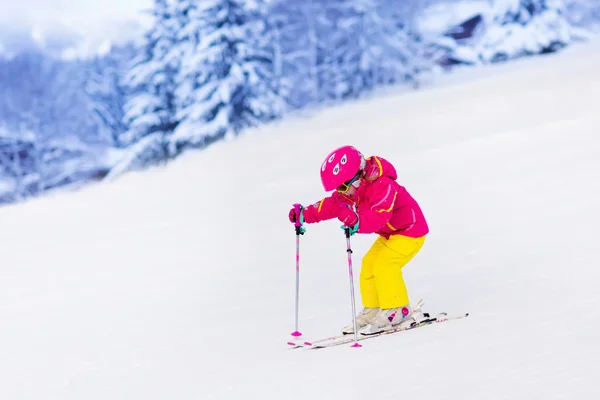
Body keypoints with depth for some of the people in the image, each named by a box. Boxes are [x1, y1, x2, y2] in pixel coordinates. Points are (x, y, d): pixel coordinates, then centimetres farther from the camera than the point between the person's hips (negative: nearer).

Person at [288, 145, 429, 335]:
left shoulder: (383, 187, -32)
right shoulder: (353, 191, -4)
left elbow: (379, 217, -45)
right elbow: (330, 205, 2)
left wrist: (356, 222, -62)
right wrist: (305, 214, -7)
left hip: (410, 231, -10)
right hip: (390, 233, 10)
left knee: (384, 264, -22)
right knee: (369, 264, 4)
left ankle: (398, 312, -16)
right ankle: (373, 310, 13)